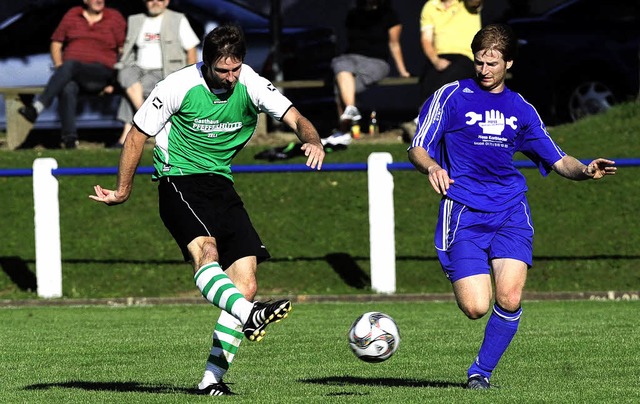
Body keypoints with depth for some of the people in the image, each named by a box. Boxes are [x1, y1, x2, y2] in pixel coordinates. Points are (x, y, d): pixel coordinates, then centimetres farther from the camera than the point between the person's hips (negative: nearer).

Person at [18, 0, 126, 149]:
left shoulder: (114, 18, 10)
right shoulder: (72, 15, 17)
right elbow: (56, 43, 19)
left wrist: (114, 81, -2)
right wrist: (59, 67, 2)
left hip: (101, 73, -2)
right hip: (72, 74, 2)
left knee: (70, 66, -35)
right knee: (67, 89, -35)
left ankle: (38, 107, -45)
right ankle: (69, 139, -41)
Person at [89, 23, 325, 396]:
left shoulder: (251, 85, -3)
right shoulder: (179, 87, -11)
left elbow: (293, 117, -12)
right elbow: (138, 135, -1)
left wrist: (313, 140, -36)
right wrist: (123, 191, 5)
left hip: (221, 184, 5)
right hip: (180, 180, -5)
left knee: (246, 285, -4)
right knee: (205, 251, -35)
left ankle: (213, 378, -1)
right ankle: (250, 316, -59)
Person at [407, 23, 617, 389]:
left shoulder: (521, 109, 15)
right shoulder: (452, 96, 4)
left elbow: (558, 161, 16)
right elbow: (417, 149, 0)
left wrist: (586, 171, -5)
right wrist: (432, 167, -23)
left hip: (511, 211, 3)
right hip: (463, 213, -3)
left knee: (510, 300, -17)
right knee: (476, 308, -15)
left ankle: (482, 371, 5)